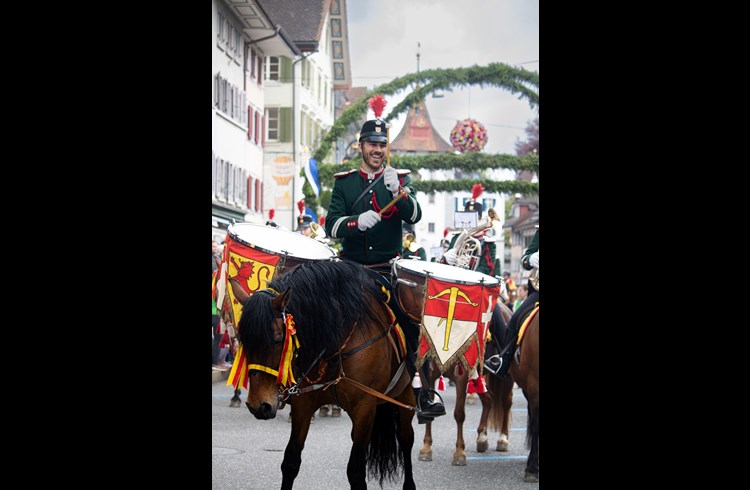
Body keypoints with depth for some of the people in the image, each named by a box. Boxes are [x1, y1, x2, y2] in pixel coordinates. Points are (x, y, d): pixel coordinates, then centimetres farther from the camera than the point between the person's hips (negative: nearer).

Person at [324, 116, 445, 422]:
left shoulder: (400, 179, 7)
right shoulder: (344, 182, 7)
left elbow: (414, 216, -9)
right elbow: (331, 225, -4)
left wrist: (398, 191, -27)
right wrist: (357, 221, -24)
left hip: (389, 271, -1)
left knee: (415, 328, -14)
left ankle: (423, 397, -11)